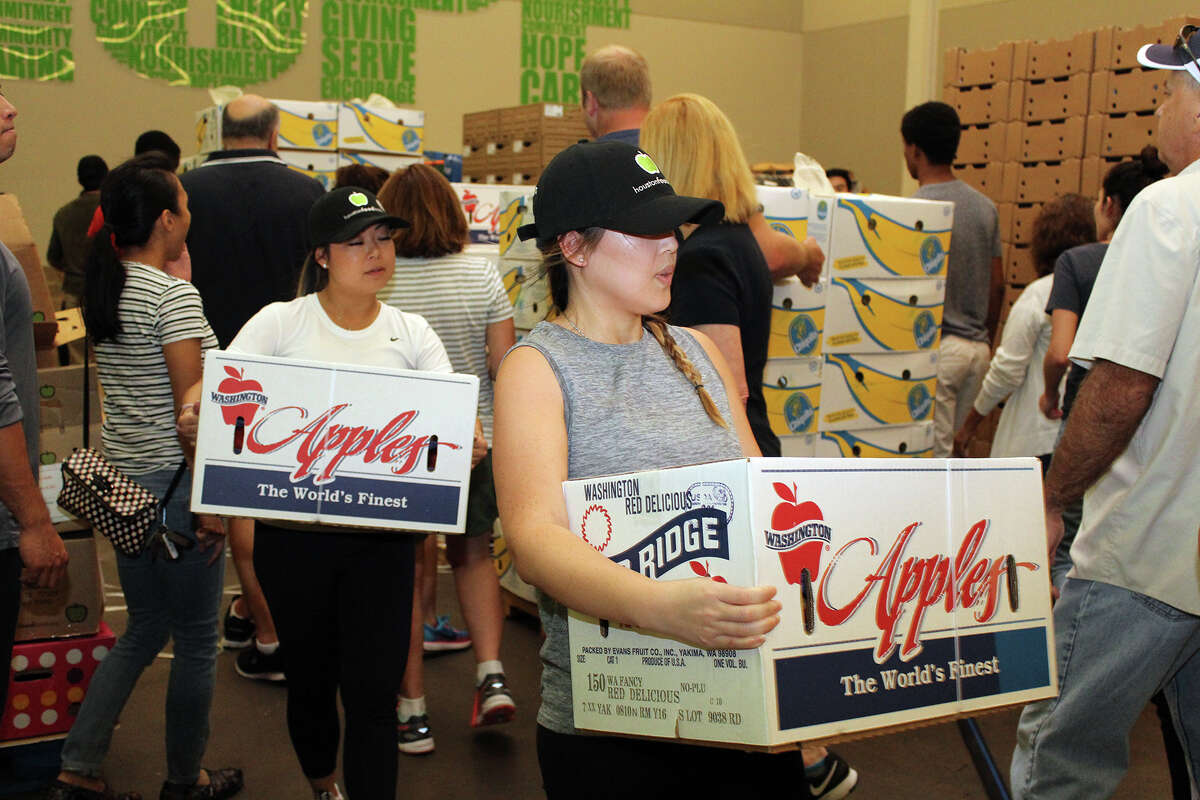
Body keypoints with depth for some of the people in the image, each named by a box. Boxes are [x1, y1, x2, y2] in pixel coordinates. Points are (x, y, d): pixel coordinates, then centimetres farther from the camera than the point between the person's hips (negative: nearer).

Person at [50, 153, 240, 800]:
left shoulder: (104, 290, 7)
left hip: (121, 479, 8)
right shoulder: (174, 295, -18)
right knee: (196, 639, 8)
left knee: (144, 628, 21)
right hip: (173, 480, -8)